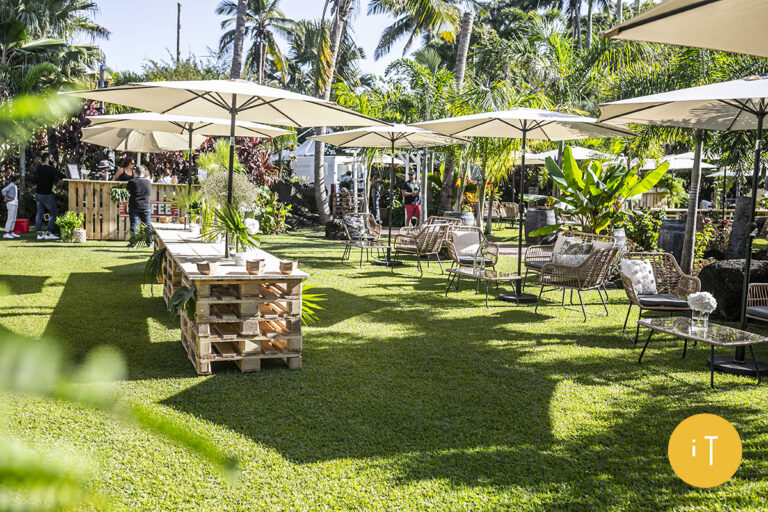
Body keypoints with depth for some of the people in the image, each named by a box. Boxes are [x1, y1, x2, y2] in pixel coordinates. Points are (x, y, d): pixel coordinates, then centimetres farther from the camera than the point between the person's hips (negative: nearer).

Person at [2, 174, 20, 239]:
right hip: (11, 204, -9)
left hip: (15, 204, 9)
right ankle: (6, 234, -7)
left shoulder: (15, 186, 14)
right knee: (10, 219, -8)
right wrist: (7, 198, -18)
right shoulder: (11, 185, -13)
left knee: (13, 219, 10)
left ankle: (11, 233, 15)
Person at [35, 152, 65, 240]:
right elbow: (62, 176, -21)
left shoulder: (39, 167, 4)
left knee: (39, 213, 9)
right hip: (46, 194, -7)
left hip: (38, 193, 7)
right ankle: (48, 233, -5)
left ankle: (39, 233, 8)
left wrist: (52, 164, 6)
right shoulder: (50, 168, -17)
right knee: (54, 214, 1)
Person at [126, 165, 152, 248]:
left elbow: (128, 191, 3)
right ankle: (149, 243, 13)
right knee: (147, 225, 10)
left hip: (134, 207, -2)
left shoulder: (132, 182, -9)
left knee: (134, 225, 2)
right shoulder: (148, 182, -2)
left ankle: (133, 243, 2)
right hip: (145, 207, 2)